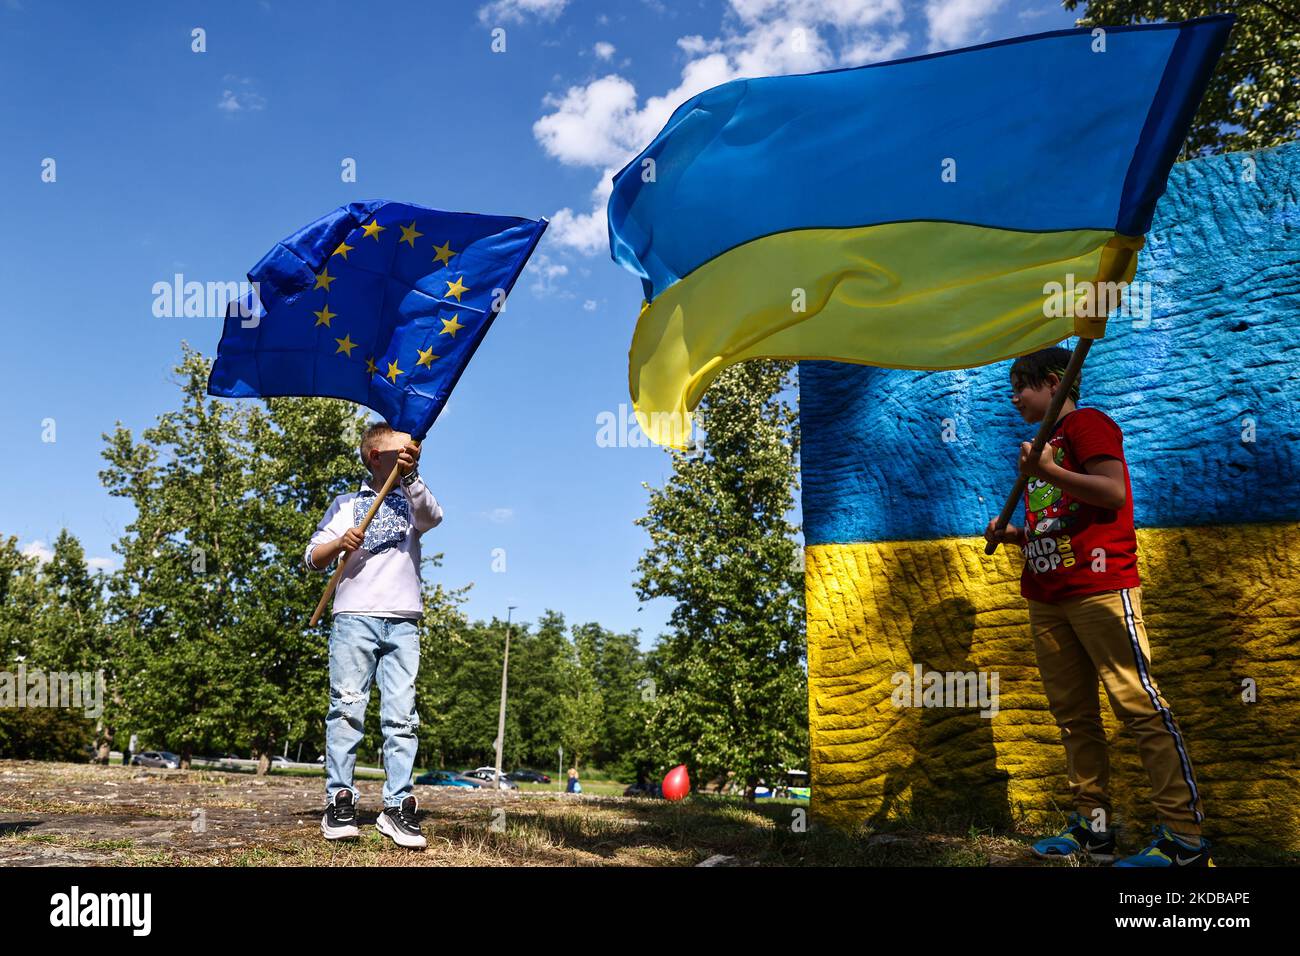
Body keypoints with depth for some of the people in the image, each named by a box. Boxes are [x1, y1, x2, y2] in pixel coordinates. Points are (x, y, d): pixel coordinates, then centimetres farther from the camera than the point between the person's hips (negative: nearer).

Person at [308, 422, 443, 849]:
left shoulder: (411, 501, 17)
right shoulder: (347, 504, 15)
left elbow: (433, 516, -7)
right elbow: (313, 558, 9)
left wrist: (411, 475, -24)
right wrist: (340, 543, -13)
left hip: (403, 621, 1)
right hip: (354, 617, -1)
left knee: (402, 714, -4)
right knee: (347, 708, -4)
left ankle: (397, 806, -3)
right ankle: (339, 800, 0)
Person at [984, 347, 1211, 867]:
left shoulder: (1086, 423, -1)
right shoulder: (1043, 444, 24)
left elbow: (1114, 492, -15)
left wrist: (1048, 473, -22)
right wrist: (1011, 534, 14)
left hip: (1100, 589, -9)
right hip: (1047, 598, 9)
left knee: (1139, 703, -9)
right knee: (1073, 715, 7)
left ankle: (1185, 835, -7)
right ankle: (1093, 827, 12)